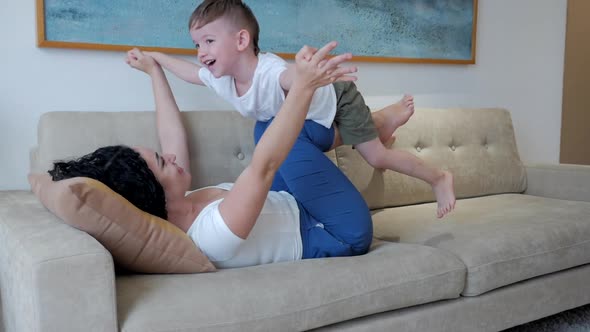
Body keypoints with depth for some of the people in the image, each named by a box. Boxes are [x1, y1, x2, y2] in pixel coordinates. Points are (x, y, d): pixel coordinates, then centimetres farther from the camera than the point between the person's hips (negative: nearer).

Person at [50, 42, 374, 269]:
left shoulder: (168, 211, -12)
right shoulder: (212, 233, -38)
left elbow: (173, 137, -1)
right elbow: (264, 165, -47)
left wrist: (154, 70, 8)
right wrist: (303, 87, -52)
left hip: (293, 211, 8)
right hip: (342, 233, -8)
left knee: (270, 124, 9)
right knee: (295, 138, -11)